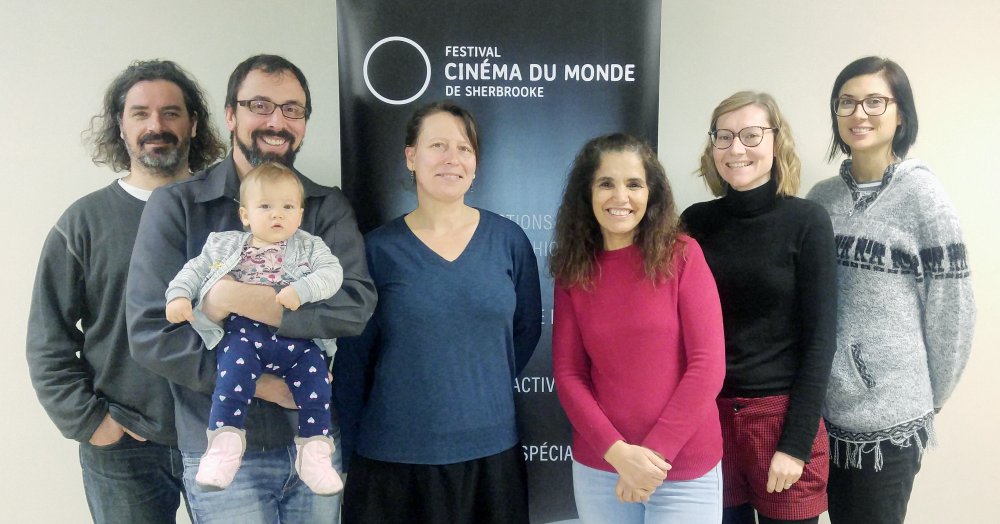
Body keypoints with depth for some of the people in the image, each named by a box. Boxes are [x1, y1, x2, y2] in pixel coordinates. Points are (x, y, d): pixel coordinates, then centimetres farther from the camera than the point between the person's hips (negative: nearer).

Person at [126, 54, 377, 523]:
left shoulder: (330, 208, 2)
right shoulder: (177, 206, -4)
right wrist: (258, 382, -16)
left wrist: (236, 297, -20)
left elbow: (356, 306, -14)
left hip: (315, 446, 3)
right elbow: (150, 335, -11)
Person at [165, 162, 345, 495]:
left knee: (315, 375, -19)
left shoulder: (309, 247, 14)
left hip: (297, 337, 0)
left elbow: (332, 272, 0)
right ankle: (225, 439, -21)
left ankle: (314, 450, -7)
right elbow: (195, 269, 21)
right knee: (235, 365, -29)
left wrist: (301, 290, -16)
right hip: (243, 332, 0)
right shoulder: (224, 246, 19)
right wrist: (179, 295, 2)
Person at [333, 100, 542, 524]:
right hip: (394, 457, -1)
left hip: (491, 451, 2)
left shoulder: (508, 240, -2)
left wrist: (487, 387, 1)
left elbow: (526, 328, 8)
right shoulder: (379, 249, -5)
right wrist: (353, 447, 2)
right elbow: (352, 359, 0)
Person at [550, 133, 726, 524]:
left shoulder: (682, 254, -6)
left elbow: (708, 365, -9)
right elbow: (567, 373, -1)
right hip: (598, 468, 2)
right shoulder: (573, 271, 1)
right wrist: (618, 452, -13)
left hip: (686, 471, -2)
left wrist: (655, 453, -12)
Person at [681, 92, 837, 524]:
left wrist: (796, 444, -10)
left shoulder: (806, 221, -5)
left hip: (781, 415, -2)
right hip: (707, 415, 2)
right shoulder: (696, 222, 2)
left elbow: (819, 339, -6)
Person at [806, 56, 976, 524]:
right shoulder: (821, 197, 5)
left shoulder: (922, 195, -8)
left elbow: (951, 309, -6)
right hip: (824, 408, 4)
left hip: (889, 419, -4)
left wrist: (930, 398, 0)